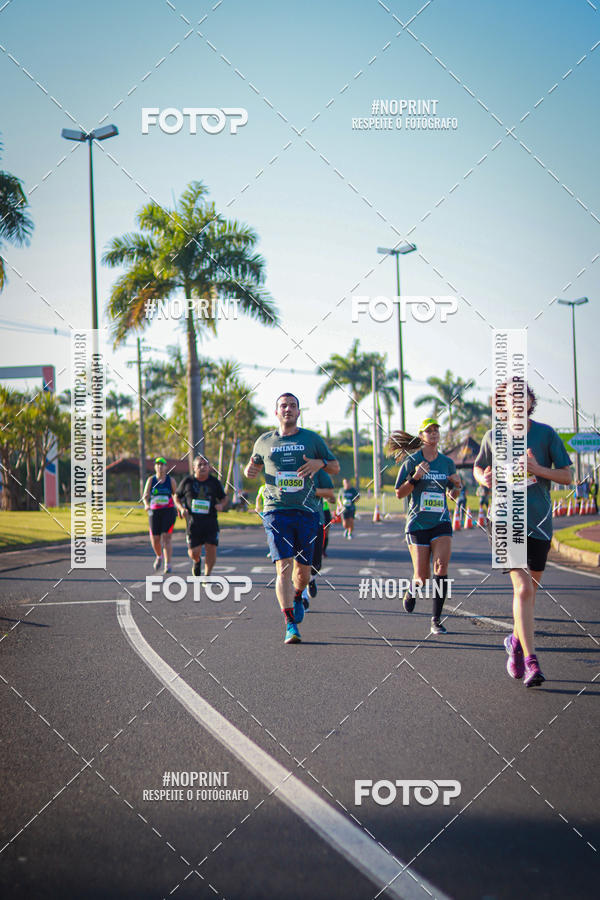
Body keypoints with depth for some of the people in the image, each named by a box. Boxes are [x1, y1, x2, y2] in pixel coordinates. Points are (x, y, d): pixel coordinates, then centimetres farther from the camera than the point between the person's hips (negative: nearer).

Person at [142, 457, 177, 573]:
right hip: (154, 512, 2)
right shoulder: (151, 480, 3)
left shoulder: (170, 480, 3)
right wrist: (146, 504, -22)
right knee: (155, 539, 4)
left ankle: (168, 565, -13)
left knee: (166, 537, -13)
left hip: (168, 512, -2)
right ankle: (159, 556, 36)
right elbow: (145, 496, -2)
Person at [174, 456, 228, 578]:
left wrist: (222, 505, -6)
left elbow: (224, 498, 17)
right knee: (194, 552, -5)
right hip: (193, 521, -1)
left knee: (211, 549, -9)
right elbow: (177, 496, 13)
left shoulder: (214, 482, 5)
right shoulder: (188, 481, 2)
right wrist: (181, 508, -5)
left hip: (210, 521, 1)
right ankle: (196, 562, 33)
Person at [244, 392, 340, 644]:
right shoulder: (264, 441, 11)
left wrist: (320, 463, -9)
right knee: (284, 567, -13)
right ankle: (290, 625, -13)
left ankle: (297, 596, 42)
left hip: (306, 512, 1)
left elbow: (335, 467, 13)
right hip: (276, 511, -1)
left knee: (303, 570, 7)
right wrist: (250, 470, 2)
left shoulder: (312, 439, 8)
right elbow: (255, 465, 27)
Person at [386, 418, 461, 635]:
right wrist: (414, 478, -17)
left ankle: (436, 619, -11)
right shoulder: (412, 461, -1)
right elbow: (399, 493, -2)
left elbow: (453, 494, 18)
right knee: (422, 578, -2)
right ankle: (412, 590, 35)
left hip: (441, 523, 2)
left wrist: (455, 488, -4)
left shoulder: (447, 463, 8)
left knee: (441, 567, -19)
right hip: (418, 523, -2)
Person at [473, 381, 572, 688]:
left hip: (539, 521, 2)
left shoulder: (546, 434, 1)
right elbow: (478, 468, 20)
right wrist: (484, 479, -4)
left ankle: (516, 641, 39)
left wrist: (538, 469, -16)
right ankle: (530, 663, -16)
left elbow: (566, 476, 2)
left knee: (530, 587, 12)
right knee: (522, 588, -15)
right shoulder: (493, 437, 3)